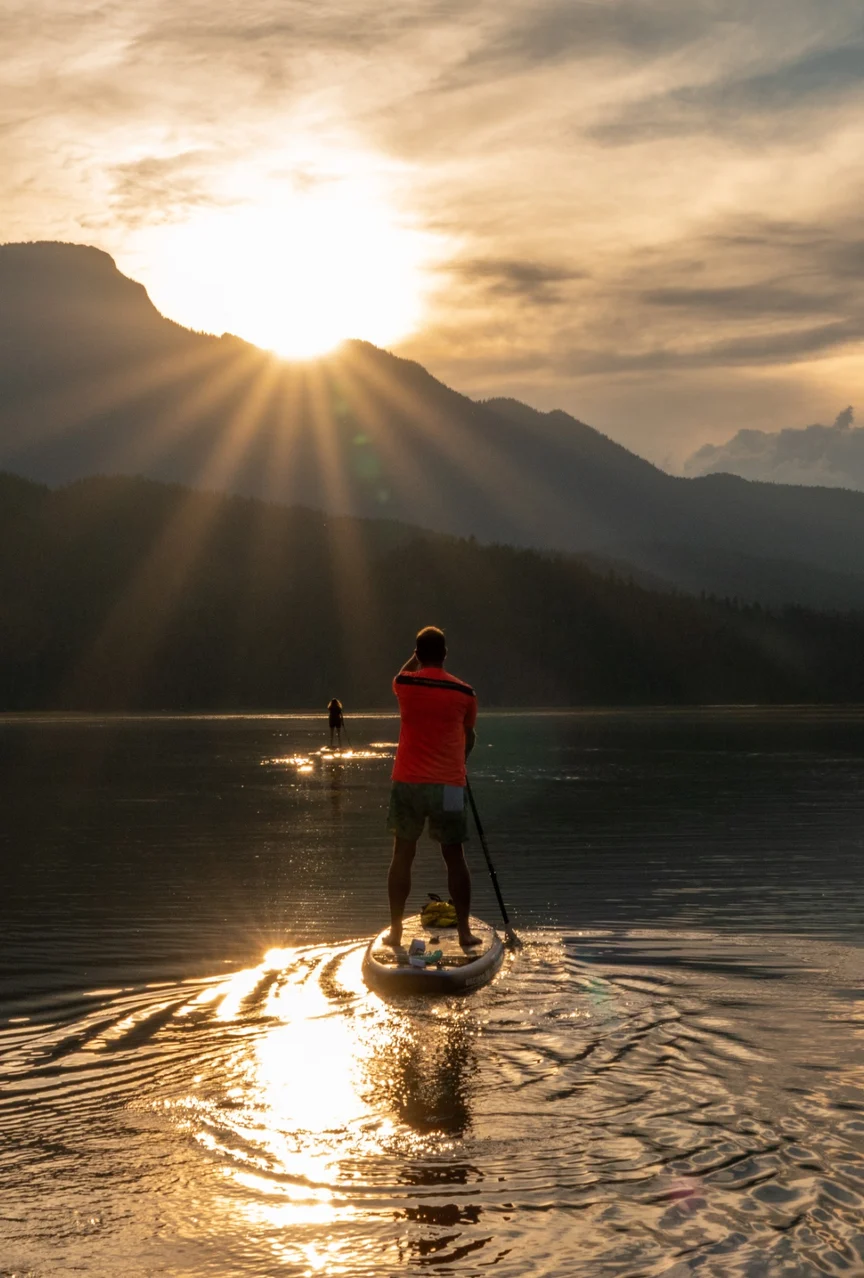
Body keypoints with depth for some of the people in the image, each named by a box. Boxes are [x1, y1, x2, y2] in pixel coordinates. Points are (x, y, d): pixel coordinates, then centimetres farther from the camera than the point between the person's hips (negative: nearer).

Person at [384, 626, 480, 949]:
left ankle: (395, 931, 10)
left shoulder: (404, 683, -2)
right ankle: (464, 931, 9)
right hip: (448, 785, -1)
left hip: (408, 781, 1)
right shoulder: (464, 692, -3)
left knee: (403, 855, 8)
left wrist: (417, 658, 40)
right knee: (454, 856, 6)